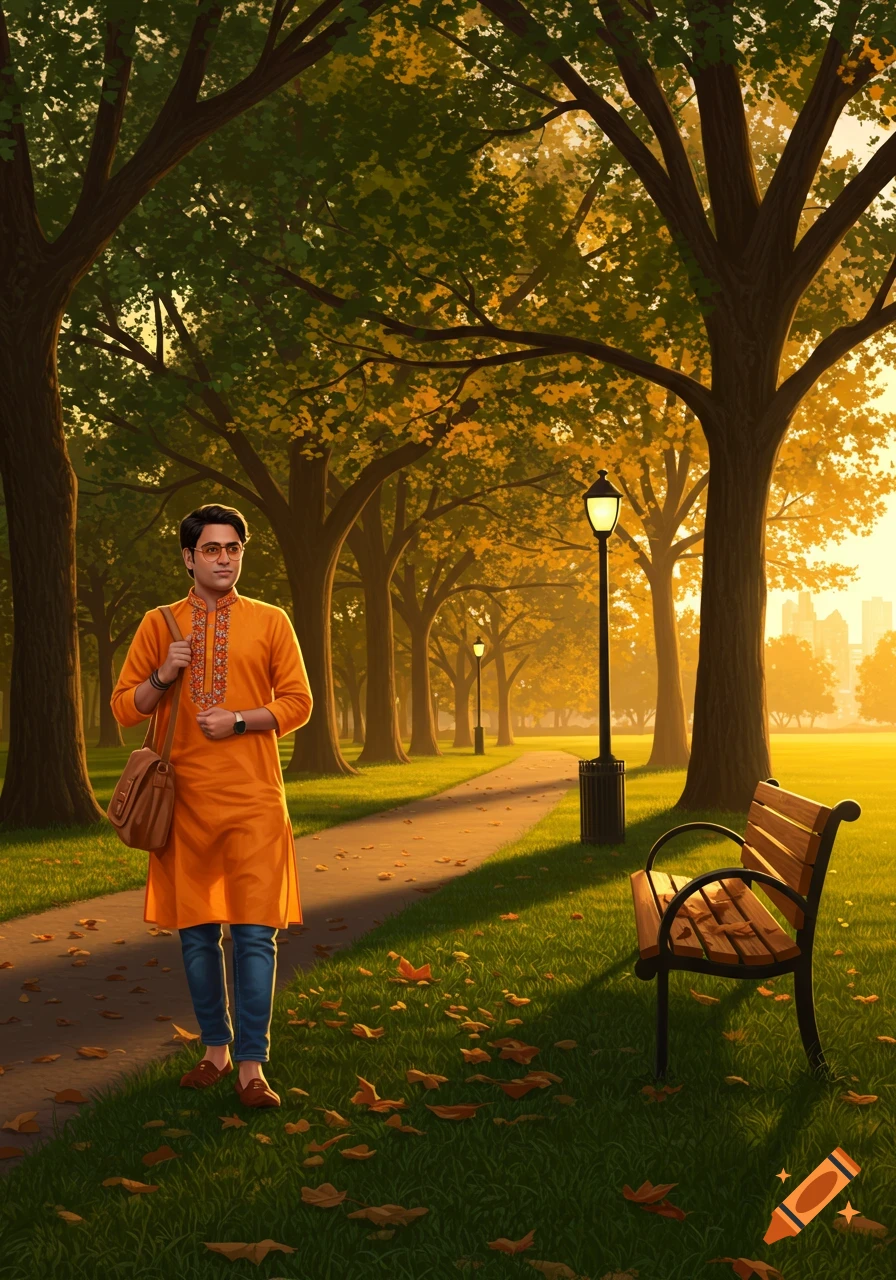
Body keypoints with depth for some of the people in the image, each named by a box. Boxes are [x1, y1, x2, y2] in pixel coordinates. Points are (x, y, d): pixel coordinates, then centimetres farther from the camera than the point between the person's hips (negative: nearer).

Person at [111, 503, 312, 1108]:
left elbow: (298, 701, 4)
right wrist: (162, 677, -10)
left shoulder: (269, 621, 5)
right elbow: (124, 707, 9)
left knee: (255, 933, -5)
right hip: (186, 801, 2)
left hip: (254, 800, -2)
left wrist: (239, 720, -11)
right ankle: (216, 1049, 23)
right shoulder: (160, 624, 8)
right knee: (196, 932, 8)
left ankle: (251, 1065, 0)